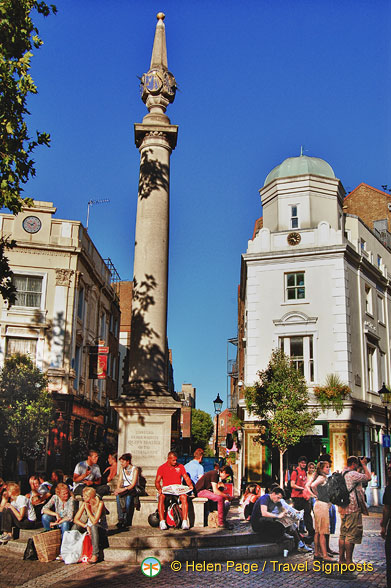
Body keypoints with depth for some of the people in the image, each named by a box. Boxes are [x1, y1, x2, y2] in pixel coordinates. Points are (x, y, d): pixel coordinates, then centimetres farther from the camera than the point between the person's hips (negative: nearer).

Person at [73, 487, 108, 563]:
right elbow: (76, 519, -8)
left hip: (101, 529, -5)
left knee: (93, 527, -37)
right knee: (75, 526, -19)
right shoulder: (84, 503, -4)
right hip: (90, 527, 5)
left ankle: (95, 555, -38)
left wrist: (87, 509, -20)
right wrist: (86, 526, -23)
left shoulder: (100, 503, -19)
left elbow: (94, 521, -25)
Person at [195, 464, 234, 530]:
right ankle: (221, 522, -19)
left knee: (226, 497, 2)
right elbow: (215, 491, -25)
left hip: (207, 489, 10)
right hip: (201, 491, -10)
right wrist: (227, 496, -17)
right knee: (220, 498, -28)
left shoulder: (217, 474, 10)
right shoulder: (214, 474, -20)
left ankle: (223, 519, 0)